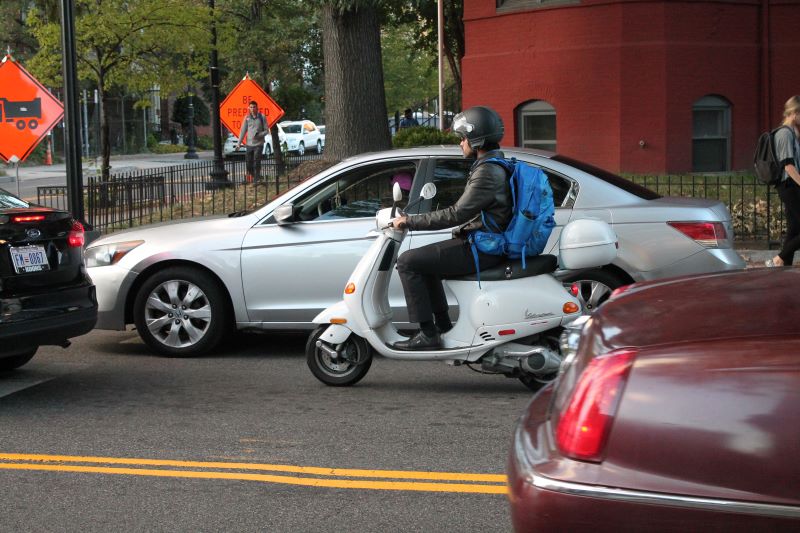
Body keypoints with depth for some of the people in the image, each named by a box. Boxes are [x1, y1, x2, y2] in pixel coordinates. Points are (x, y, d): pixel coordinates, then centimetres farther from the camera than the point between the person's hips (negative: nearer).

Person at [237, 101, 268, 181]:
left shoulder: (262, 117, 0)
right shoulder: (247, 118, 7)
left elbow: (266, 131, 2)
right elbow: (243, 131, 10)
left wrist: (258, 135, -16)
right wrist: (239, 143, 6)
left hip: (258, 144, -3)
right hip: (249, 144, 3)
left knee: (256, 163, -8)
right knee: (248, 163, 4)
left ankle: (257, 180, -5)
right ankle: (251, 178, 20)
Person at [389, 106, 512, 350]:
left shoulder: (487, 172, -19)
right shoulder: (497, 165, 14)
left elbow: (457, 214, -24)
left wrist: (410, 221, -17)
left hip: (480, 249, -11)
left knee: (408, 262, -11)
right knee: (424, 260, 24)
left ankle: (427, 334, -11)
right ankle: (442, 325, 21)